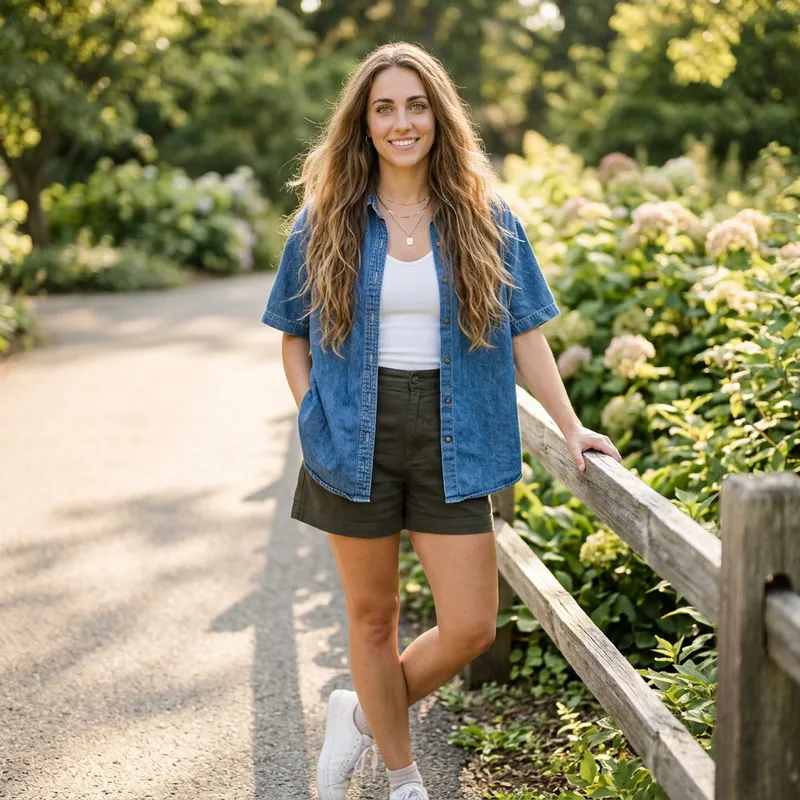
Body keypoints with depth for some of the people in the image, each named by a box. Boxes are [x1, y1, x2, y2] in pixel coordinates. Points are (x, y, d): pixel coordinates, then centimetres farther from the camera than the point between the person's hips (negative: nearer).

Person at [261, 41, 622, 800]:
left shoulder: (485, 219, 2)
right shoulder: (324, 221, 2)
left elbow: (523, 332, 6)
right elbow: (294, 336, 9)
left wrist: (570, 425, 0)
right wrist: (312, 418, -4)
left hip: (450, 442, 1)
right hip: (356, 445, 0)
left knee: (470, 627, -1)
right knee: (372, 616, 9)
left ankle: (363, 714, 26)